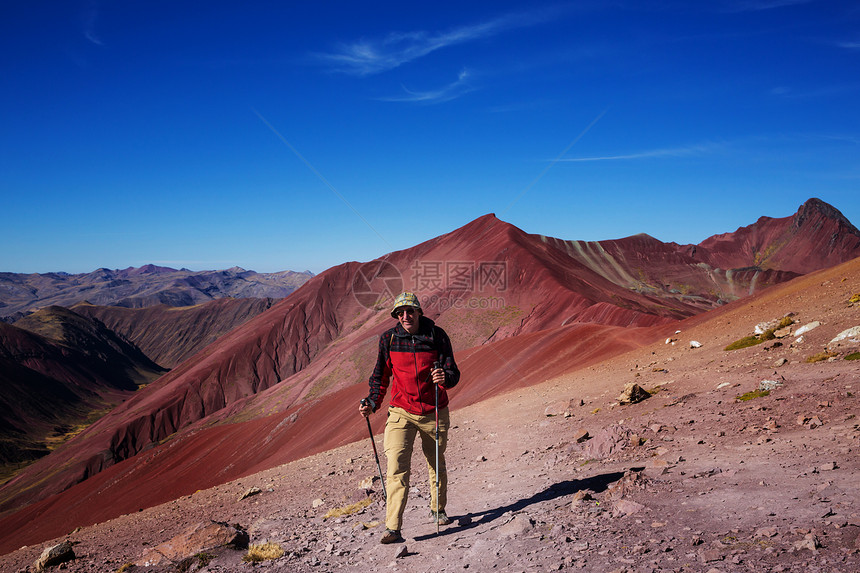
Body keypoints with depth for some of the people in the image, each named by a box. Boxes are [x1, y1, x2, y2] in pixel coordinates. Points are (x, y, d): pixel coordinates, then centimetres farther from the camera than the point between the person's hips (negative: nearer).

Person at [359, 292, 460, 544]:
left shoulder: (437, 336, -8)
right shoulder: (388, 339, -6)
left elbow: (453, 373, -8)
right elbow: (381, 376, 6)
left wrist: (445, 377, -30)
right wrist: (372, 403, -6)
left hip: (434, 412, 1)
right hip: (401, 412, -1)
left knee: (436, 464, 17)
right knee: (397, 468, -13)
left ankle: (437, 509, 42)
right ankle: (393, 528, -8)